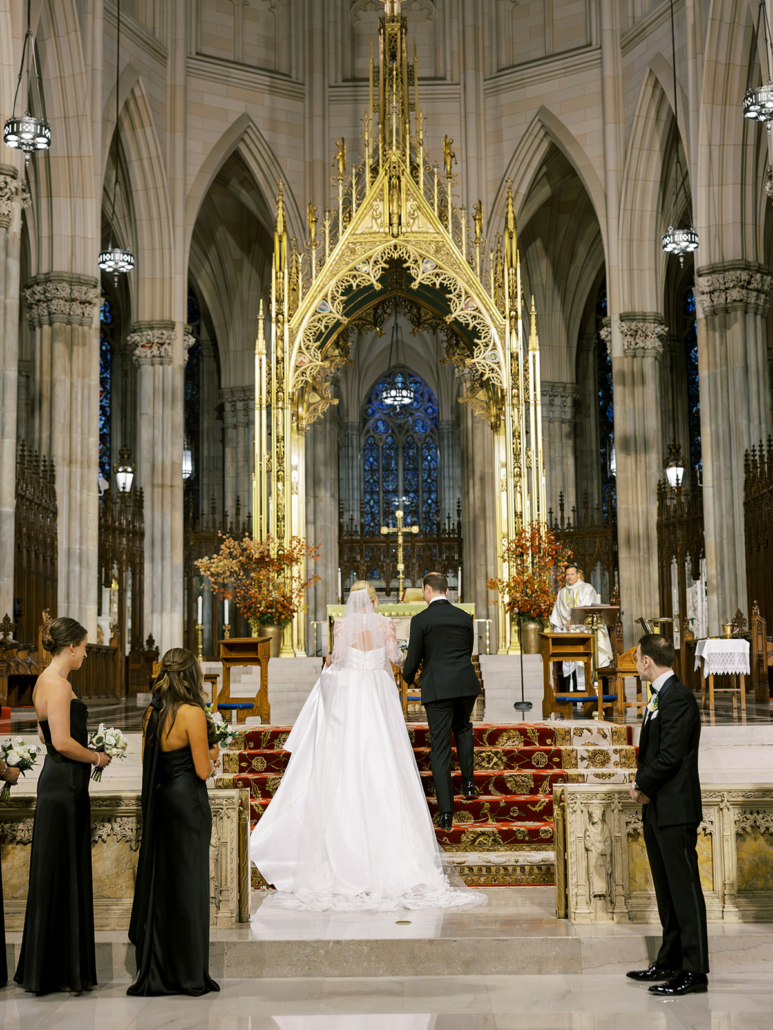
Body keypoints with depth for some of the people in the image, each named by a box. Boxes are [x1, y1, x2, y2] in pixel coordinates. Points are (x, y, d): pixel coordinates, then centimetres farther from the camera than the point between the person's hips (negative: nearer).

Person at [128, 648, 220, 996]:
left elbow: (148, 760, 13)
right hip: (187, 801, -7)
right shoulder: (192, 712, -14)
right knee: (188, 884, 1)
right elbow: (203, 770, -14)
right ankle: (188, 976, 9)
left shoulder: (152, 713, 7)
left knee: (158, 883, 12)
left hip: (158, 802, 7)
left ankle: (154, 974, 19)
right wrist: (212, 755, 7)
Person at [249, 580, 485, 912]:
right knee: (380, 760, 2)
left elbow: (337, 654, -7)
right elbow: (394, 657, 0)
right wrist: (398, 655, 22)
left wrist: (329, 662, 14)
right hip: (378, 695, 0)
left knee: (345, 761, 3)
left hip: (346, 692, 0)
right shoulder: (385, 624, 0)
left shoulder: (341, 624, -1)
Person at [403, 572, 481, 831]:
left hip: (437, 688, -4)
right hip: (466, 684, 4)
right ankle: (468, 782, 20)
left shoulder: (421, 620, -5)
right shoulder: (465, 617, 8)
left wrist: (408, 678, 18)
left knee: (440, 748, 1)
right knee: (463, 728, 31)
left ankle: (446, 814, 0)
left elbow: (413, 658, -3)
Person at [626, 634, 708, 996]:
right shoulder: (659, 697, 15)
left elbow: (670, 756, -21)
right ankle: (670, 961, 26)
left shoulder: (678, 698, -17)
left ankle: (694, 970, 0)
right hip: (657, 809, 10)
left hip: (675, 810, -10)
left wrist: (642, 786, -9)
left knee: (684, 888, -5)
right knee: (666, 888, 16)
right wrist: (642, 785, 4)